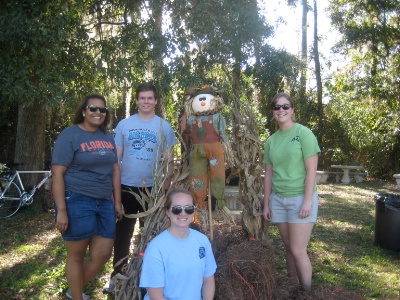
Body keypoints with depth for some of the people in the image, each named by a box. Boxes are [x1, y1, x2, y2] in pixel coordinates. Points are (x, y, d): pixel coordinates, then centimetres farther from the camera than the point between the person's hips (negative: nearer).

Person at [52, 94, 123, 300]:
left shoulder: (107, 136, 12)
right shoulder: (70, 135, -8)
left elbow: (115, 169, 15)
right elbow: (57, 173, -12)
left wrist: (117, 202, 12)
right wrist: (61, 210, -17)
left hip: (104, 202, 7)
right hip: (76, 201, -6)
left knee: (103, 254, 9)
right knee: (76, 255, 7)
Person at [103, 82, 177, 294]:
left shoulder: (165, 126, 2)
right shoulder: (124, 124, 1)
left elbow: (169, 159, 4)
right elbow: (116, 156, 3)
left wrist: (166, 186, -3)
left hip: (153, 188, 0)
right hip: (126, 187, 0)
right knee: (122, 233, 9)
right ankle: (117, 276, 22)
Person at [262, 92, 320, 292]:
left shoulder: (303, 133, -7)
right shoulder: (271, 140, 8)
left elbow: (311, 170, -11)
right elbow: (268, 174, 11)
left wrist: (307, 201, -17)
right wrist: (266, 204, 10)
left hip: (300, 198, -5)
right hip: (278, 199, 5)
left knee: (298, 250, -5)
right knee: (289, 248, 12)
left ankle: (307, 292, 13)